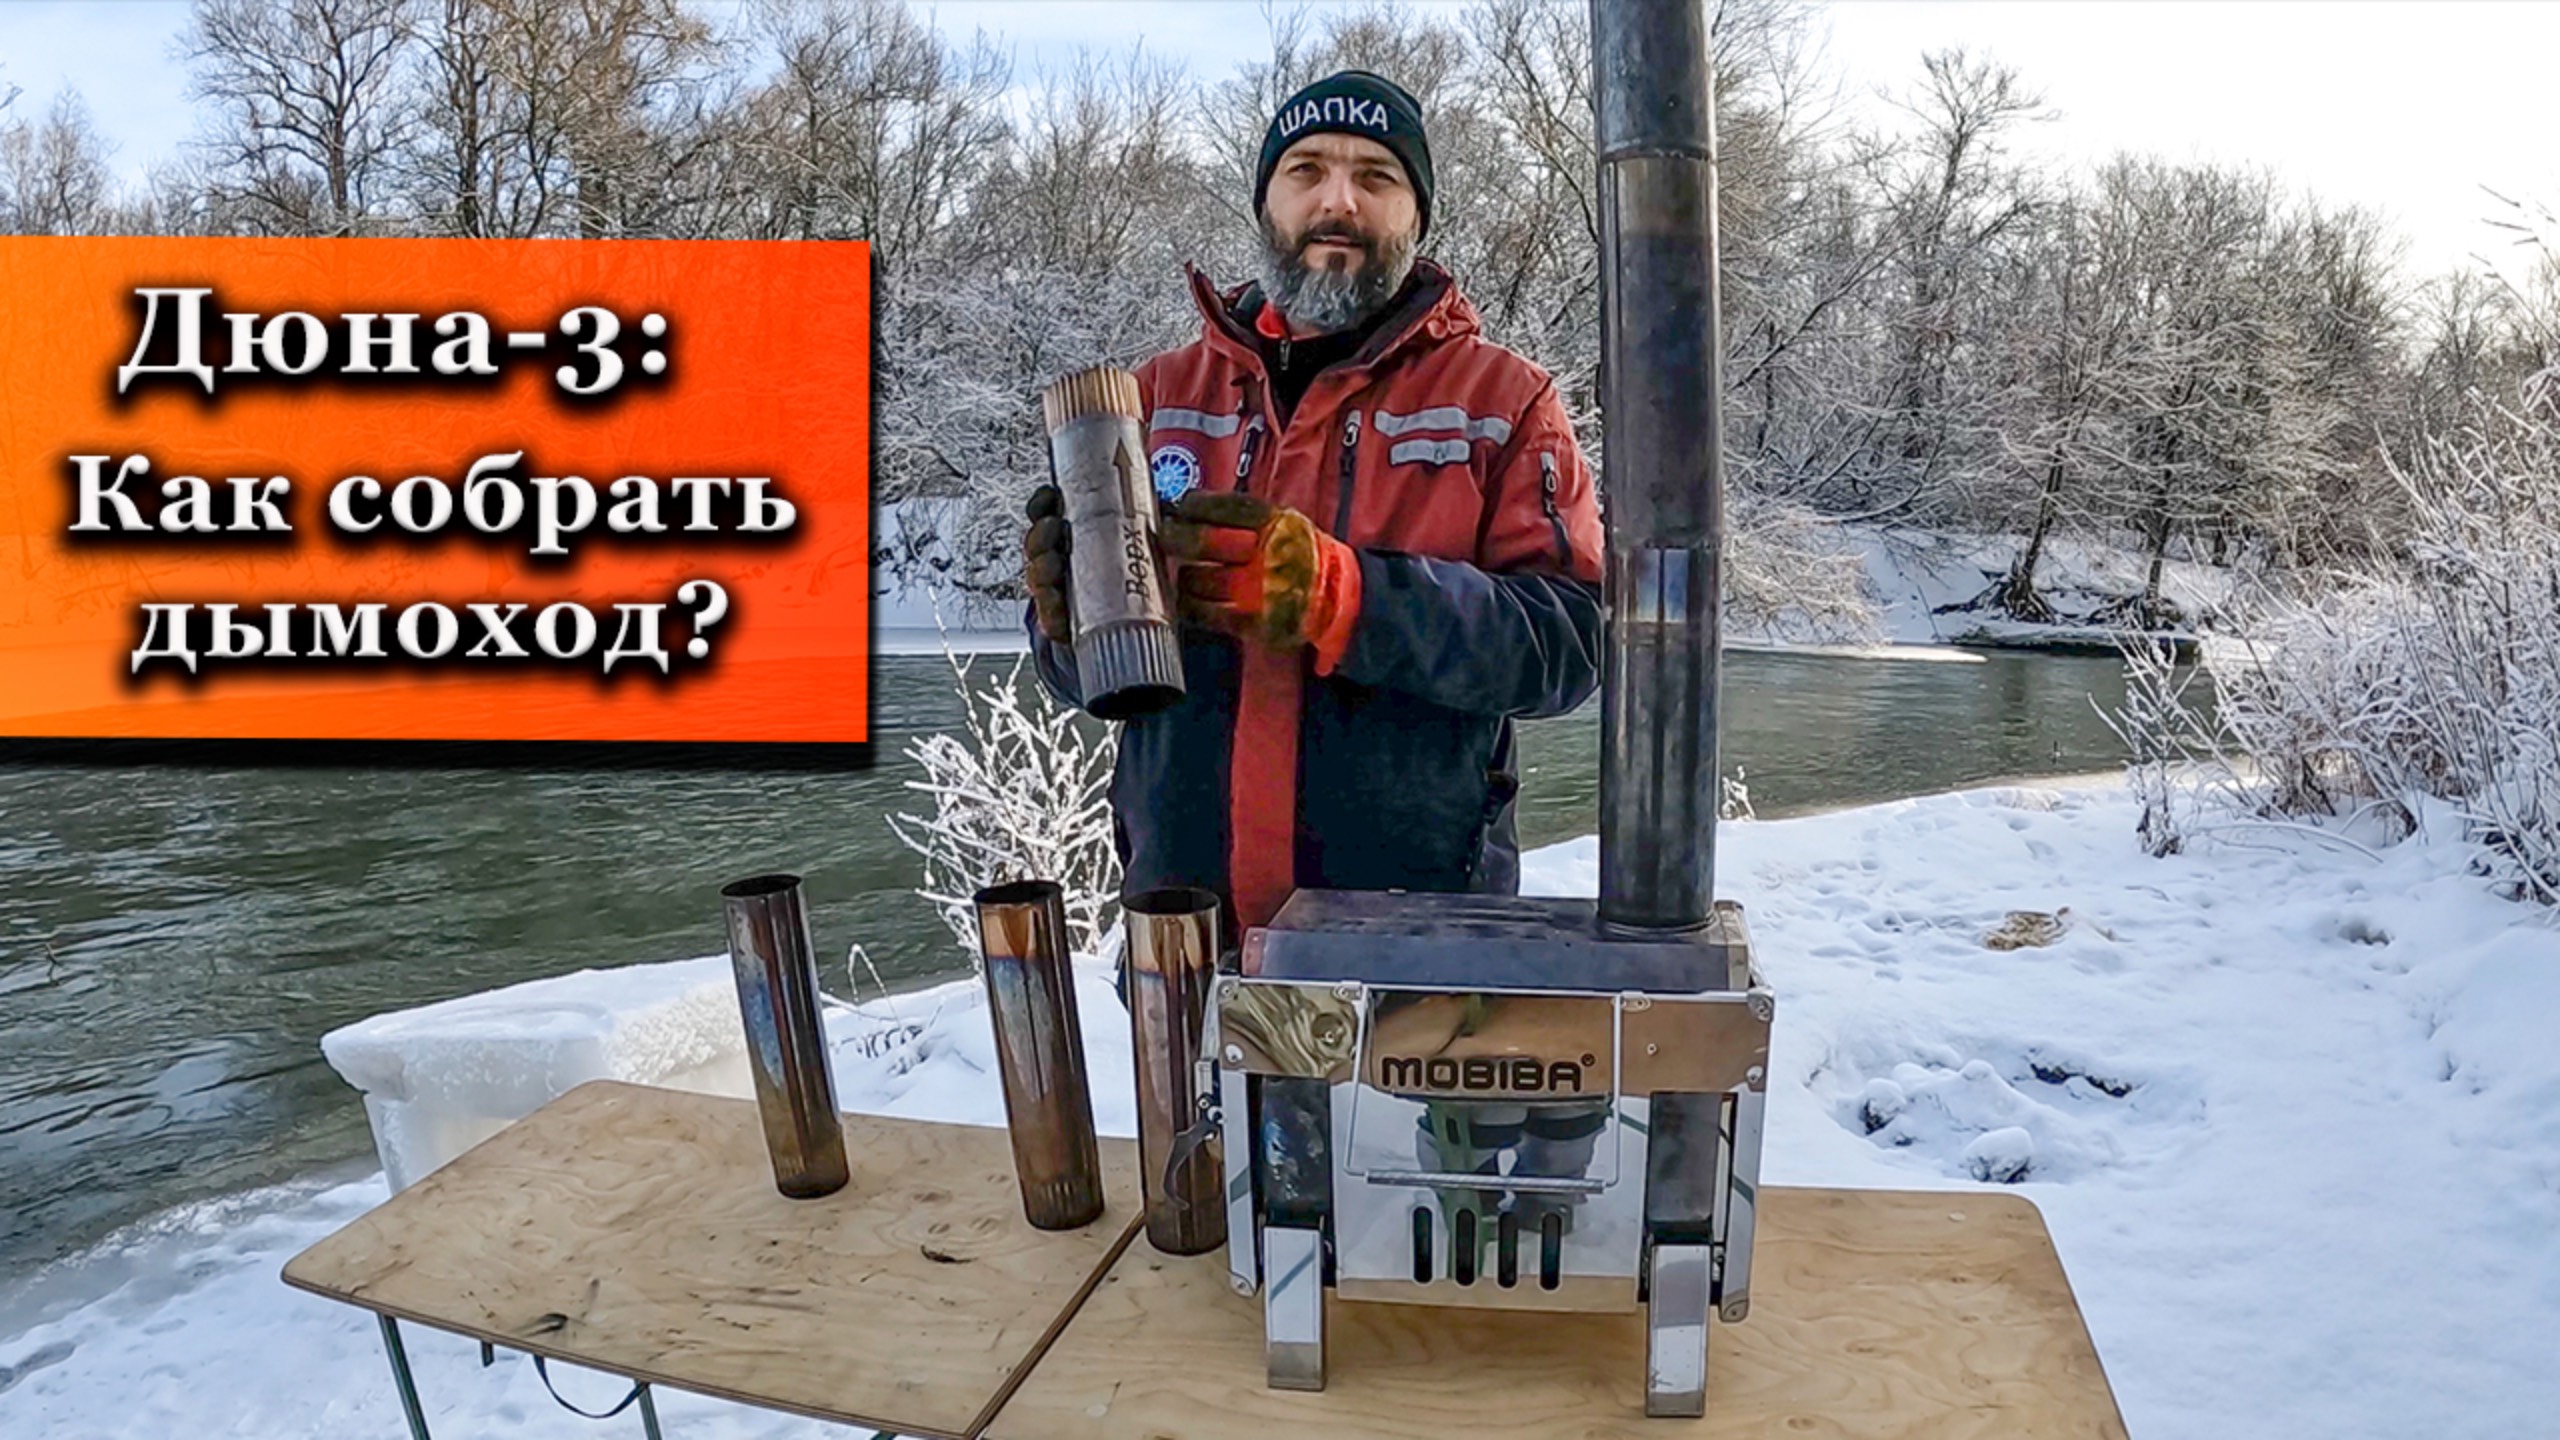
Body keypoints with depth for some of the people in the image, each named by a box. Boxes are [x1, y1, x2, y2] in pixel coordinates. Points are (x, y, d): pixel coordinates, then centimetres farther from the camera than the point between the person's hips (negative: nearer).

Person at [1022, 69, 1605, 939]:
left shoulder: (1502, 402, 1)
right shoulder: (1161, 395, 9)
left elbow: (1571, 639, -13)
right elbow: (1081, 673, 10)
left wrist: (1329, 591, -25)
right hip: (1182, 903, 3)